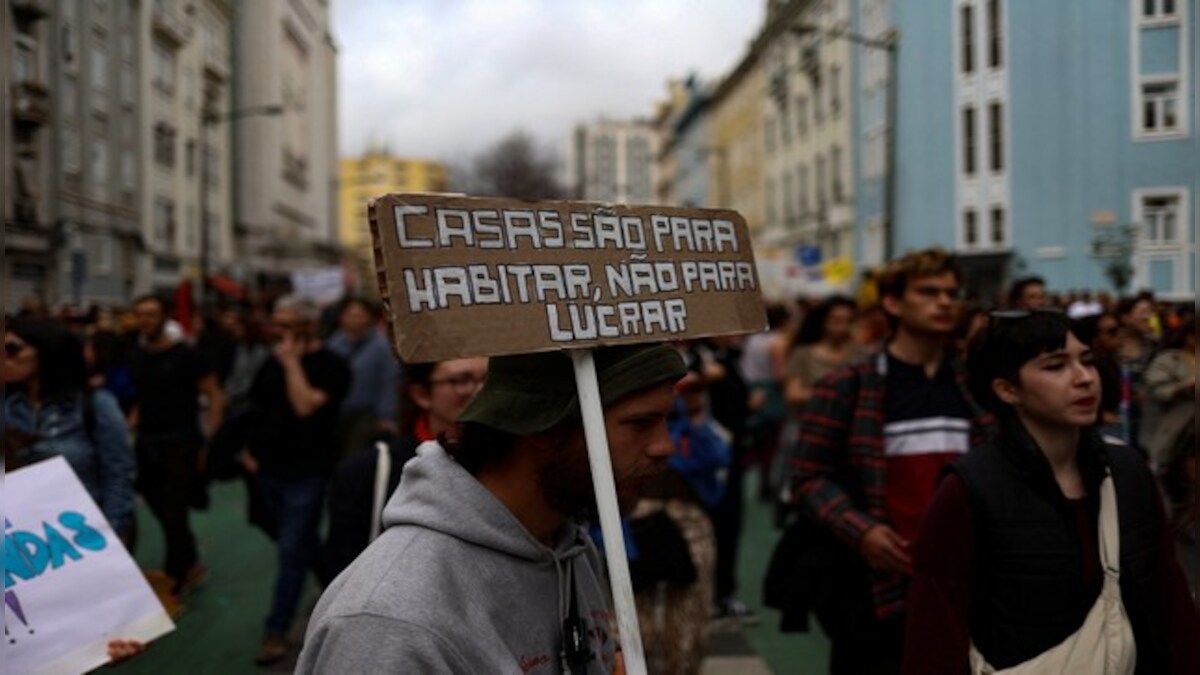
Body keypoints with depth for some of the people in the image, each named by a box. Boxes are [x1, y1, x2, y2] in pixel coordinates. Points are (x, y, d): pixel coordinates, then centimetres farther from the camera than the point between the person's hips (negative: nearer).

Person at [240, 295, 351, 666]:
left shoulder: (329, 365, -11)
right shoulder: (273, 362, 10)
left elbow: (305, 406, -25)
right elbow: (255, 408, 18)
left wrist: (292, 362, -18)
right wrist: (248, 448, 7)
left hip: (306, 473, -7)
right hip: (268, 470, 7)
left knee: (292, 552, -4)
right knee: (303, 548, 17)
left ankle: (276, 631, 2)